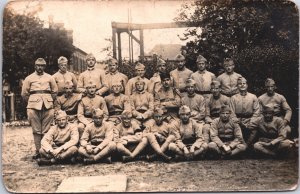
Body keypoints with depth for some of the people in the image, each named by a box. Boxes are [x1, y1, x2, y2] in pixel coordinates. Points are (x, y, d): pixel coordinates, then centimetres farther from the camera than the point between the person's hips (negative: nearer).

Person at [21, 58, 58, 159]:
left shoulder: (50, 78, 12)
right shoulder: (29, 78, 10)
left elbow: (55, 92, 19)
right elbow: (24, 94, 14)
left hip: (48, 106, 1)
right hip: (34, 107, 0)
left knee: (46, 130, 0)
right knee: (36, 130, 0)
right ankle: (37, 151, 4)